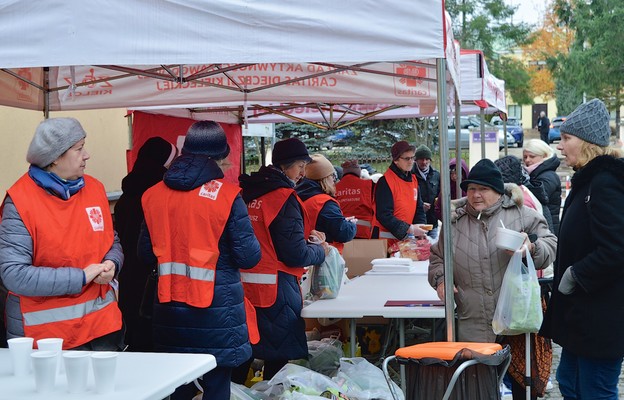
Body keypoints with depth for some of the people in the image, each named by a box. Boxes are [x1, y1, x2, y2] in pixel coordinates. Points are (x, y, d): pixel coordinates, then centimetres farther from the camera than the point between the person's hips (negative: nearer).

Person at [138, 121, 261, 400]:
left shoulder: (154, 195, 3)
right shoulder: (227, 196, -10)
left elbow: (145, 254, 10)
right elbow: (248, 257, -10)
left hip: (169, 309, 4)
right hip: (217, 307, -4)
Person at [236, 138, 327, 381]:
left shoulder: (249, 193, 9)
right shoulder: (284, 197, -13)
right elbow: (295, 255, -15)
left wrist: (305, 235, 16)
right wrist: (321, 251, 3)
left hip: (243, 286, 8)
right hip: (274, 288, -8)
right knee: (279, 357, 2)